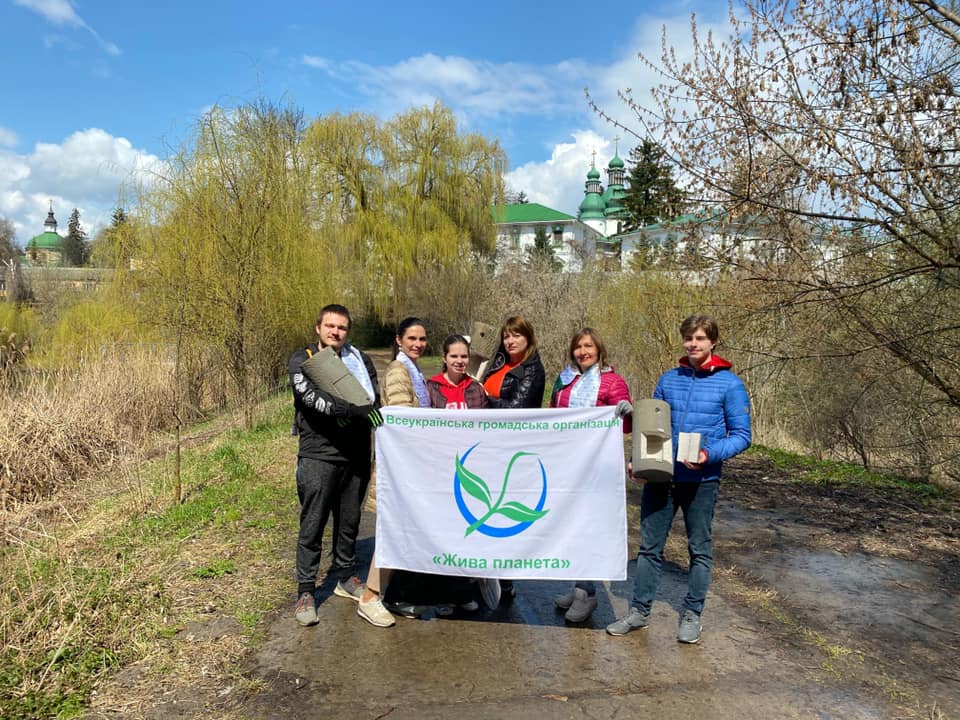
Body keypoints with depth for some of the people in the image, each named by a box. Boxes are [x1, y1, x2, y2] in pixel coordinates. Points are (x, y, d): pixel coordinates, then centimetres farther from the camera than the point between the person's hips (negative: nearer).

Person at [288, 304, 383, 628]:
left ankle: (346, 577, 34)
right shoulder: (301, 360, -2)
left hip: (356, 455, 4)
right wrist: (355, 409, -28)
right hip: (318, 456, -4)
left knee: (349, 521, 16)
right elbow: (311, 397, -20)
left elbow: (375, 400, 1)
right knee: (312, 525, 2)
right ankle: (306, 592, 15)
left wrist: (347, 413, -18)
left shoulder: (360, 360, 9)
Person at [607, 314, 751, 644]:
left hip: (701, 480, -3)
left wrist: (710, 454, -22)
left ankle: (691, 615, 28)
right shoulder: (668, 379, 6)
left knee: (700, 549, 12)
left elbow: (741, 435, -5)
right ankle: (639, 610, 23)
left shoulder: (729, 384, -5)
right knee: (650, 546, 10)